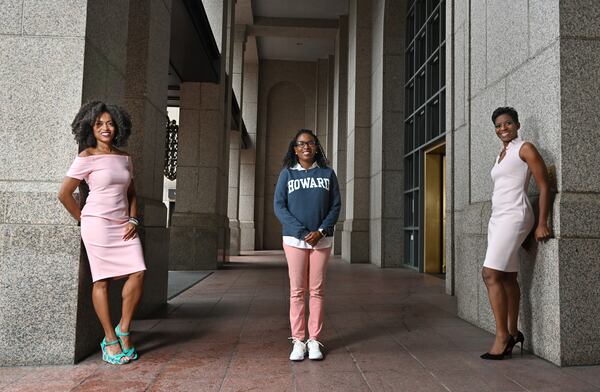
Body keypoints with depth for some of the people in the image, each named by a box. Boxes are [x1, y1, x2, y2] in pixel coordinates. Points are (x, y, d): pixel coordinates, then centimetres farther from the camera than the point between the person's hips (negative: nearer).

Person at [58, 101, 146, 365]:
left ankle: (123, 331, 10)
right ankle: (110, 340, 9)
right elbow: (64, 193, -2)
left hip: (123, 225, 5)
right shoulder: (87, 157, -3)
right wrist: (84, 219, 1)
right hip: (98, 223, -5)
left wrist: (133, 220, 6)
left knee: (138, 274, -7)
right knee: (102, 281, -1)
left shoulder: (124, 158, 13)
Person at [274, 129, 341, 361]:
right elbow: (279, 206, -2)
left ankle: (314, 340, 10)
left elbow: (336, 205, 4)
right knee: (297, 291, 1)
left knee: (317, 290, 3)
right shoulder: (287, 174, 5)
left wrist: (320, 231, -11)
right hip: (294, 239, -1)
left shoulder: (327, 173, 8)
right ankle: (298, 341, 7)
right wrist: (302, 233, -12)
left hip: (322, 239, 1)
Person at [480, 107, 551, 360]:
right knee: (507, 277, 8)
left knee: (490, 274, -16)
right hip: (497, 218, 8)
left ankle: (502, 336, -9)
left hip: (513, 216, -8)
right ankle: (512, 333, 14)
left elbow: (544, 186, -7)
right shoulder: (501, 155, 20)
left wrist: (542, 223, -11)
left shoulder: (525, 149, -2)